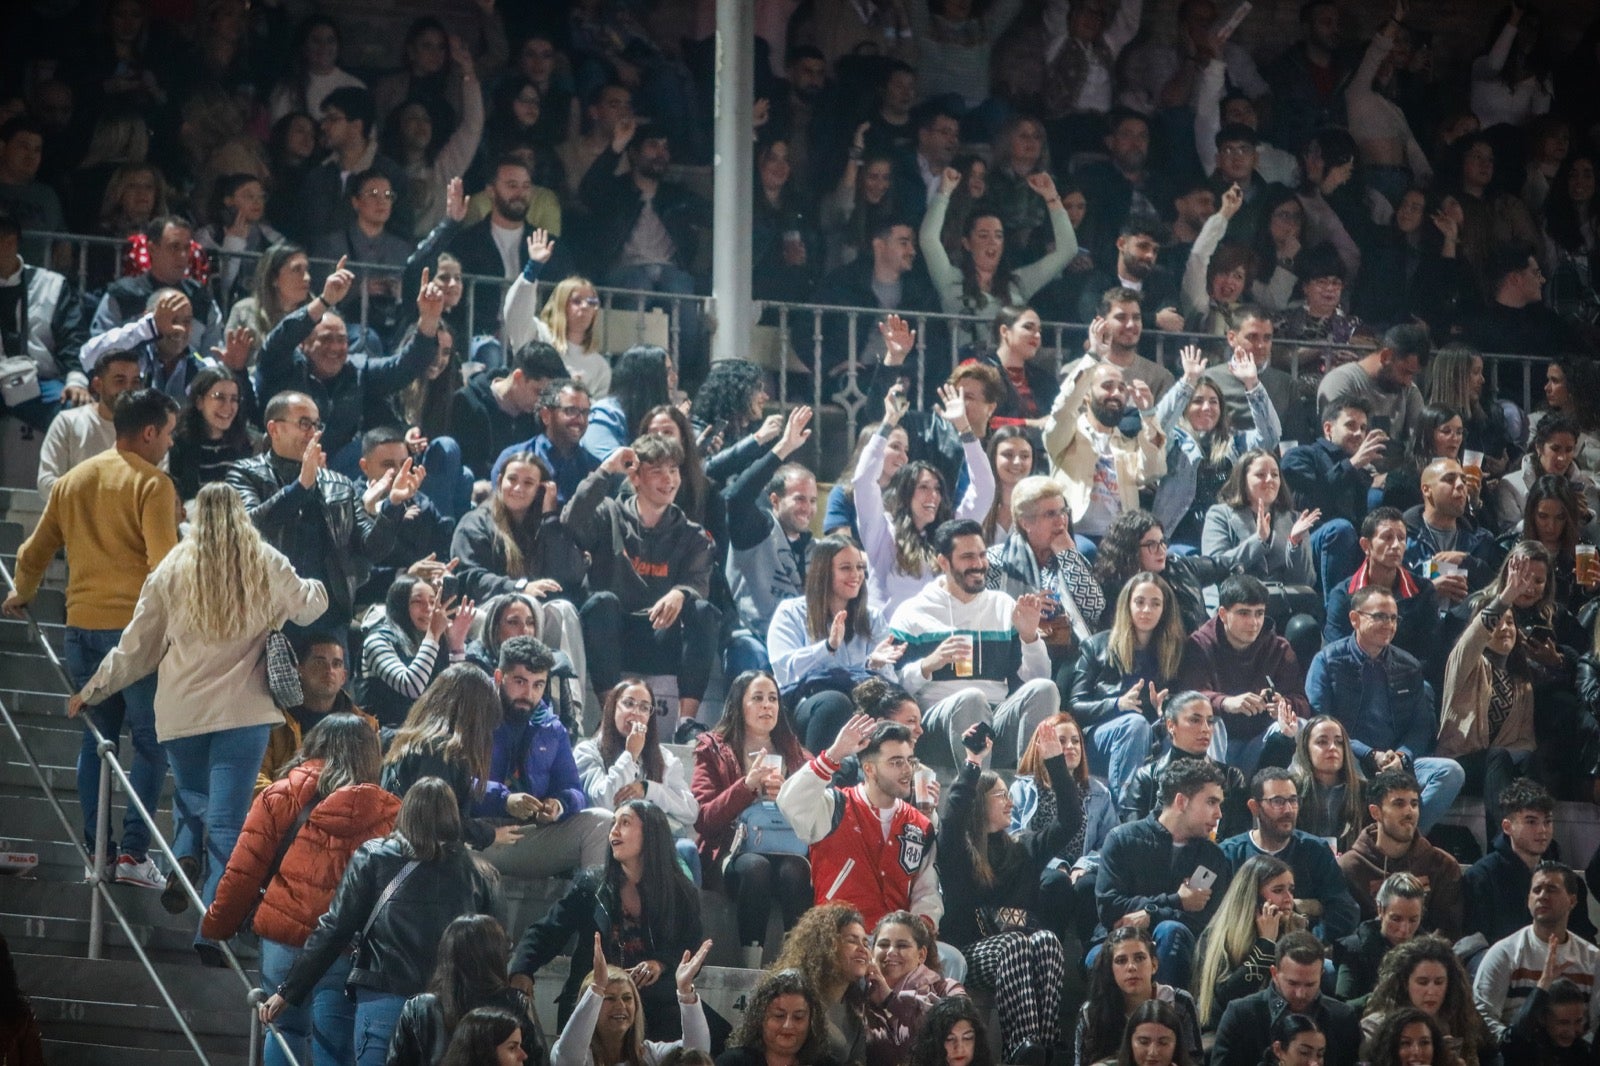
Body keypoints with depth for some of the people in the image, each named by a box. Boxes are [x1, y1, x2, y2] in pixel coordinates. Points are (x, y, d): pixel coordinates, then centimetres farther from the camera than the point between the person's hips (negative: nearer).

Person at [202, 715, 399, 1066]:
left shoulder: (280, 797, 1)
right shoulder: (389, 812, 0)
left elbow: (243, 872, 1)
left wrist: (217, 926, 12)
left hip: (284, 935, 0)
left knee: (287, 1029, 17)